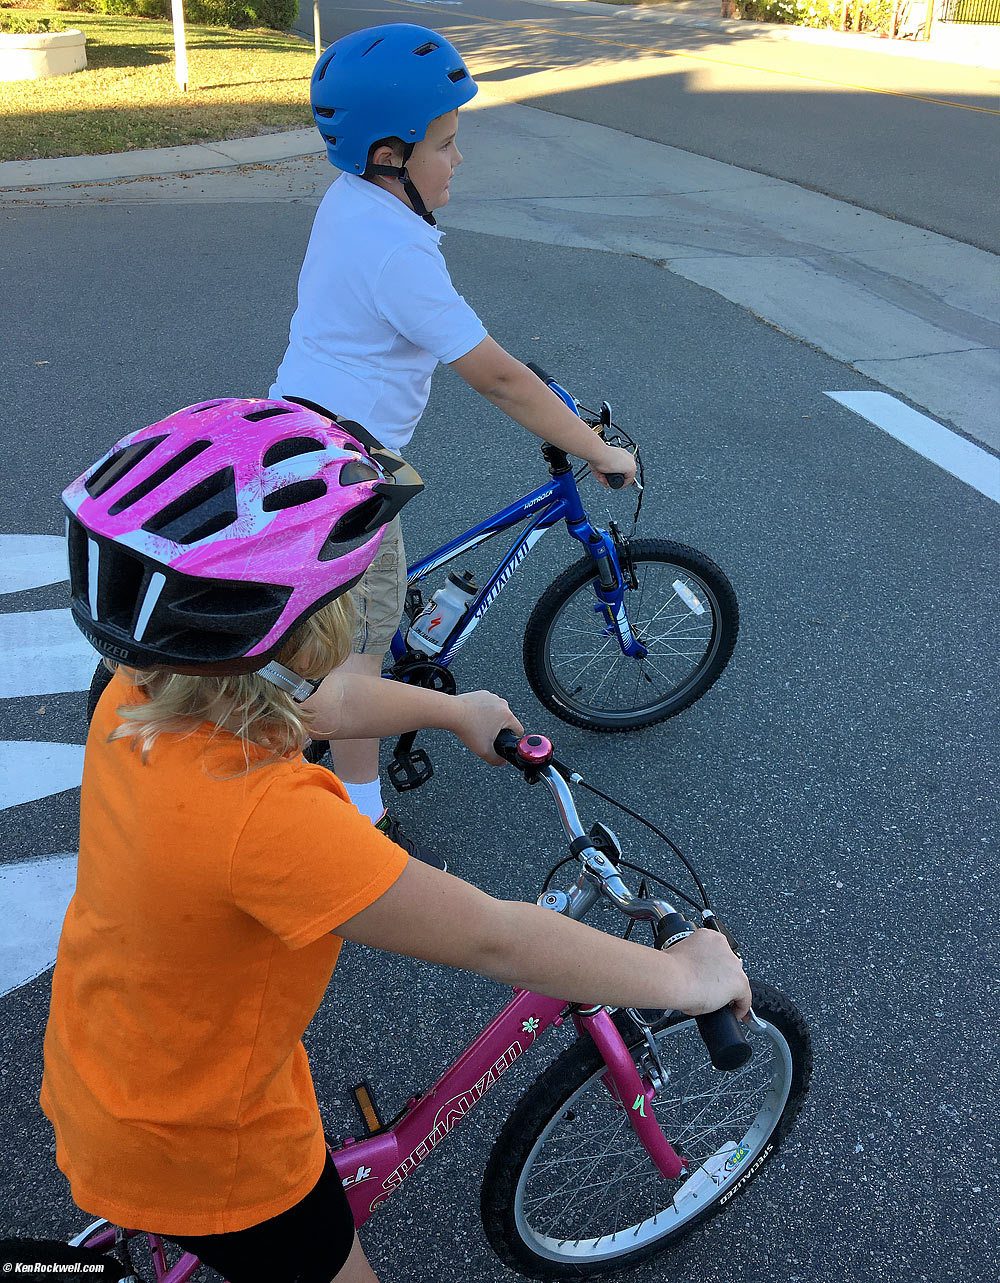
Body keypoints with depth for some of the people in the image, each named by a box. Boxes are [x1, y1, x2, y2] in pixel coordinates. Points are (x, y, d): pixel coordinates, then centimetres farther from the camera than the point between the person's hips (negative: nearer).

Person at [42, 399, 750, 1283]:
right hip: (200, 1144, -7)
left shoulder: (140, 697, -16)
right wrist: (681, 977, -19)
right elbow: (493, 941, -34)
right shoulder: (266, 818, -42)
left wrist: (456, 709, 18)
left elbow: (328, 701, 2)